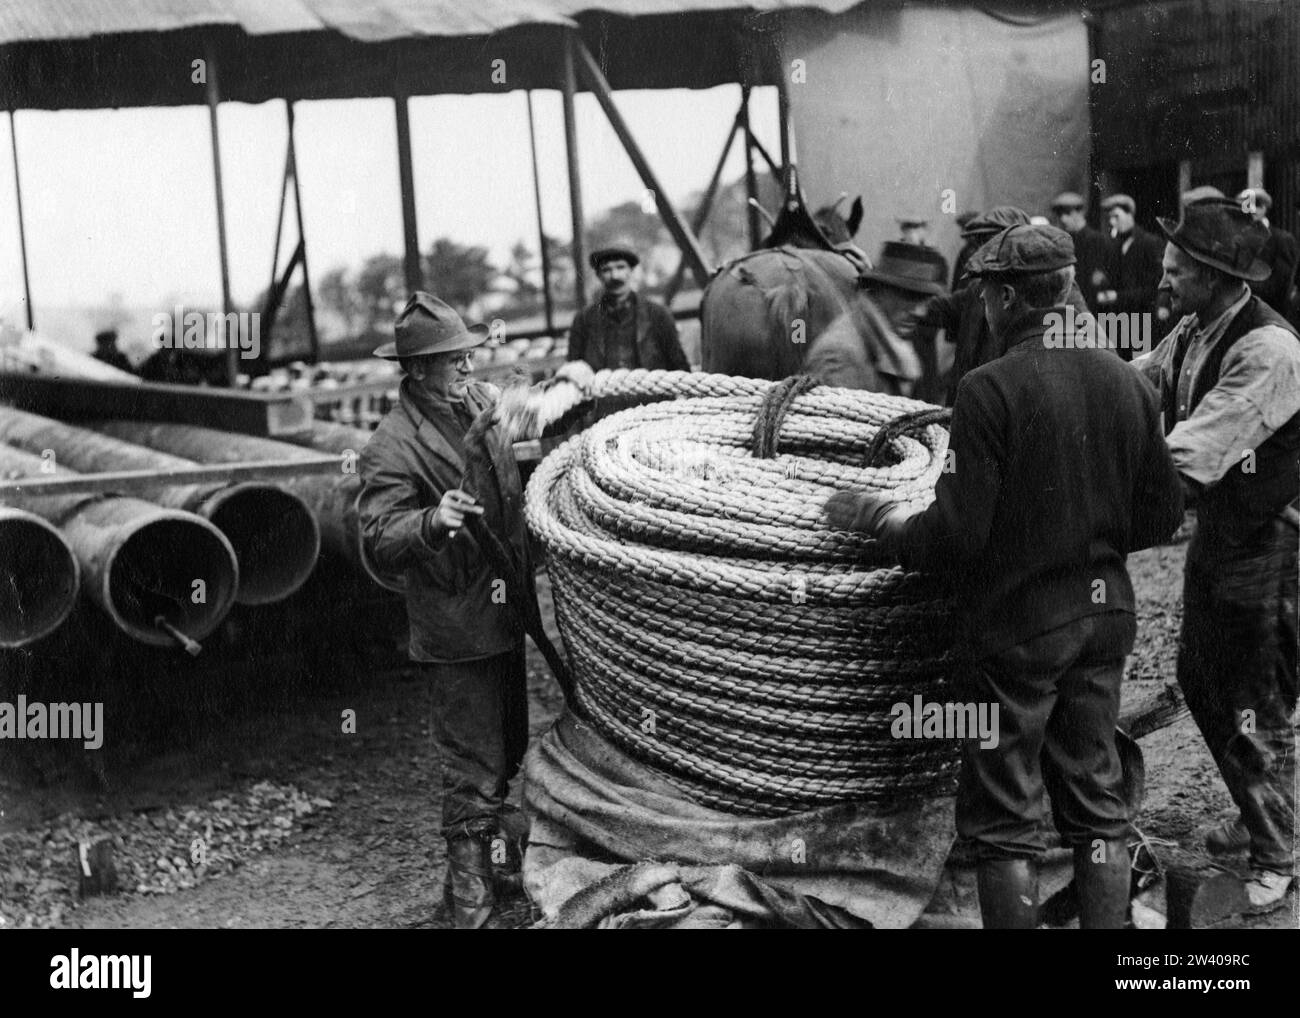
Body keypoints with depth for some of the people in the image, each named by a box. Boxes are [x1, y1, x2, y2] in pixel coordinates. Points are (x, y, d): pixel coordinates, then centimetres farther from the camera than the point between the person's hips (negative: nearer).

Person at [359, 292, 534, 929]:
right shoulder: (392, 446, -19)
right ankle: (469, 888, 13)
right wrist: (431, 521, -43)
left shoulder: (485, 402, 4)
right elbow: (379, 541, -28)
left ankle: (491, 815, 47)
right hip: (455, 630, -7)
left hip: (508, 609, 7)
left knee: (511, 738, 24)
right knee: (471, 761, 0)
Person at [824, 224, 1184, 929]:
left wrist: (878, 517, -3)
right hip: (1103, 615, 6)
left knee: (1006, 822, 5)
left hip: (1017, 625, -6)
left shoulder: (990, 390, -19)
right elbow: (1161, 516, 6)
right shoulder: (1127, 383, 0)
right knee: (1097, 802, 16)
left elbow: (956, 535, -19)